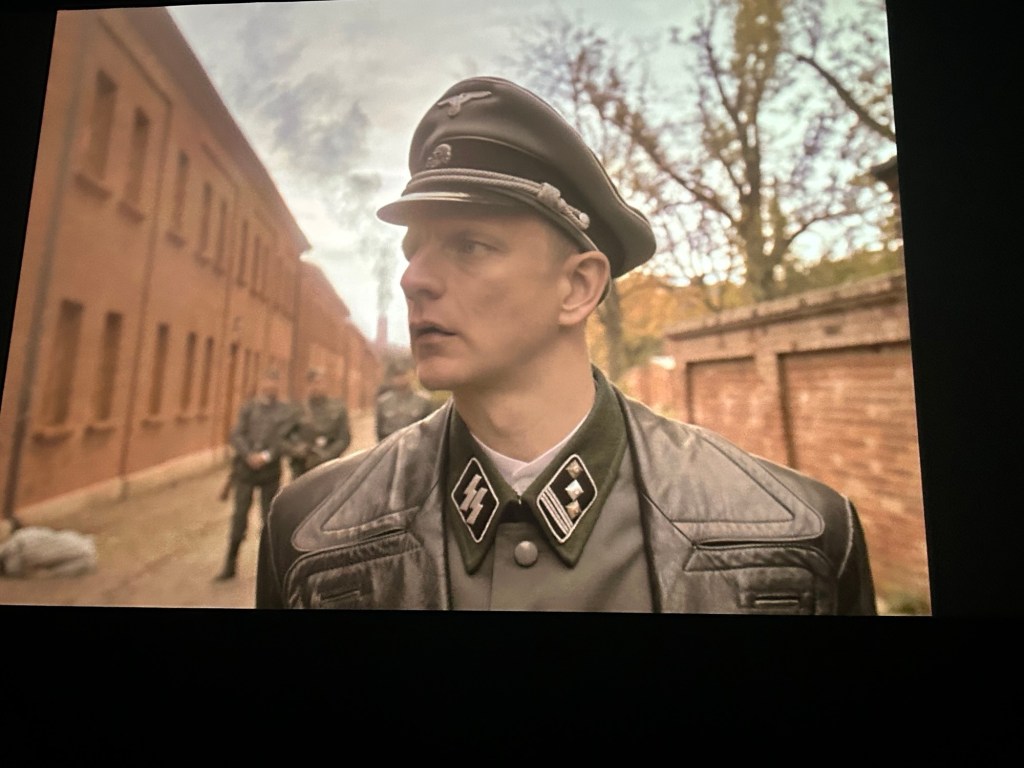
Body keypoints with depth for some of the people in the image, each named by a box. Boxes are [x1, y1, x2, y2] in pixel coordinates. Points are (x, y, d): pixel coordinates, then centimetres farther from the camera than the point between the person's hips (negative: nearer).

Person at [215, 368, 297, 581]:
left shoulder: (286, 411, 4)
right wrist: (249, 455, -15)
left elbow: (283, 440, -4)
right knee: (239, 515, 3)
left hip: (270, 470, -1)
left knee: (269, 516, 5)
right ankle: (230, 564, 14)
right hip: (245, 467, 1)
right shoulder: (248, 408, 8)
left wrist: (266, 456, -18)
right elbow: (237, 435, 0)